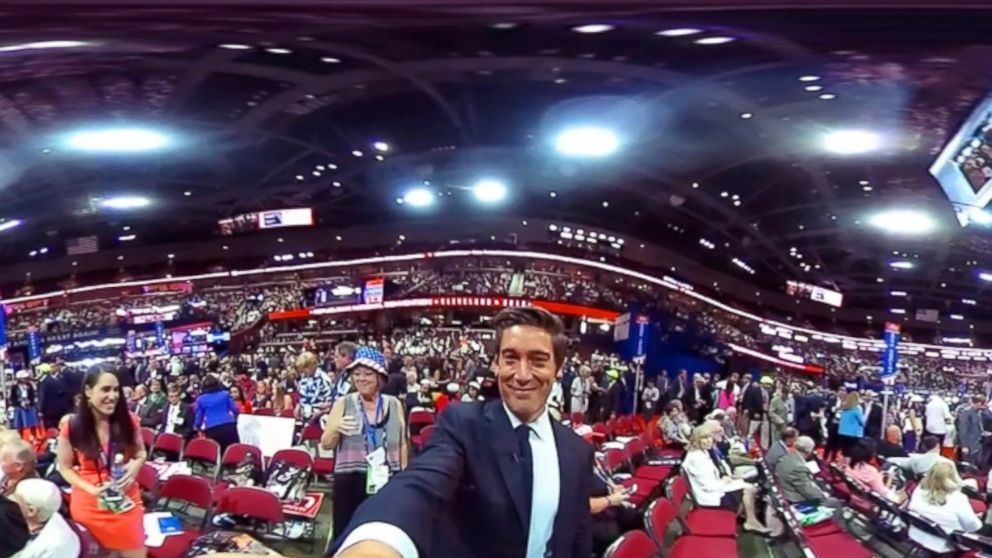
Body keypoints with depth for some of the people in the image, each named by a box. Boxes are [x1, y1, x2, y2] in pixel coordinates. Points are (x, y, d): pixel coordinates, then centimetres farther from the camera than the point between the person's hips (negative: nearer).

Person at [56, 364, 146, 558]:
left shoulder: (128, 421, -8)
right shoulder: (72, 429, -13)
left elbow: (140, 453, 9)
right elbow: (65, 468, -2)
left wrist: (135, 465, -15)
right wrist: (91, 489, -17)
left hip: (126, 502, 1)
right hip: (89, 506, -1)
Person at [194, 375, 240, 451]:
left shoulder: (200, 399, 11)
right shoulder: (226, 394, 11)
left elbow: (198, 417, 15)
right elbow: (235, 410, 10)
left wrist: (197, 427, 35)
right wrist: (232, 419, 31)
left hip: (212, 430, 0)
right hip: (229, 426, 0)